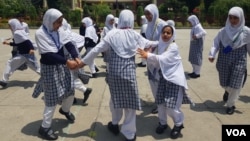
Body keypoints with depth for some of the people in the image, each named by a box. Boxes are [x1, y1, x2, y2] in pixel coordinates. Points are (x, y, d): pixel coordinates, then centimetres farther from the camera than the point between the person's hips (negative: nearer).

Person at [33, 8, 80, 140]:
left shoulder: (60, 31, -1)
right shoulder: (40, 33, -18)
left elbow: (69, 44, -10)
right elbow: (49, 54, -25)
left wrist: (76, 57, -29)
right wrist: (67, 61, -33)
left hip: (62, 65, 6)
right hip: (49, 68, -6)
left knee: (70, 90, 14)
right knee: (52, 97, -2)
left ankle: (65, 110, 46)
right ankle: (45, 127, 16)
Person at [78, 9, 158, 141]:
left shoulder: (112, 33, 0)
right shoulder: (135, 35, 3)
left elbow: (97, 49, -3)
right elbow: (147, 43, 19)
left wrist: (83, 62, 5)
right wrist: (160, 42, 39)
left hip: (114, 70, 1)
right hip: (129, 71, -1)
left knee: (115, 98, 19)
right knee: (130, 100, 7)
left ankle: (115, 124, 37)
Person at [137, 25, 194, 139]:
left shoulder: (173, 47, -14)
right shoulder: (160, 45, 5)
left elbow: (162, 59, -27)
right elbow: (156, 61, 1)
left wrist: (148, 55, -33)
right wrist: (148, 56, -16)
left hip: (174, 78, -5)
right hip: (163, 77, 6)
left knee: (171, 105, -6)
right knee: (160, 103, 6)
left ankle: (179, 124, 22)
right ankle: (163, 123, 29)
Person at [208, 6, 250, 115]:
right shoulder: (223, 31, -2)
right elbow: (216, 44, -4)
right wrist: (212, 54, -21)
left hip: (238, 62, -2)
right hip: (224, 61, 2)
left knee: (235, 85, -1)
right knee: (224, 84, 14)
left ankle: (230, 105, 22)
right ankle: (228, 91, 52)